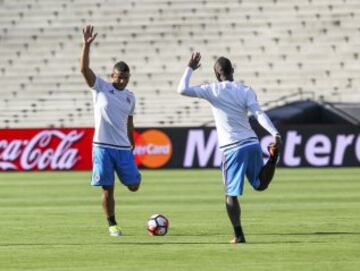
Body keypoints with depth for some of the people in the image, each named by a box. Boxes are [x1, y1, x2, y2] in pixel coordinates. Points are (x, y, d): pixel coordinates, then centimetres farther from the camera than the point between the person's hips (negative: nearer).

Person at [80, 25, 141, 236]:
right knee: (108, 189, 0)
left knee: (133, 186, 3)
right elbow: (84, 69, -14)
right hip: (103, 147, -3)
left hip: (123, 148, 3)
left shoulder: (130, 96, 9)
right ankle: (112, 225, 13)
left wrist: (132, 144, 22)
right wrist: (87, 45, -24)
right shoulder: (100, 88, -2)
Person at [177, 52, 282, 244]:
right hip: (252, 144, 3)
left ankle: (238, 234, -7)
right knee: (260, 185, 19)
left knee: (231, 194, 5)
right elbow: (259, 114, -8)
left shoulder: (212, 90, -1)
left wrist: (190, 68, 8)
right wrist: (275, 134, -18)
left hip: (232, 149, -3)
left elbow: (182, 90, -5)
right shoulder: (245, 91, 6)